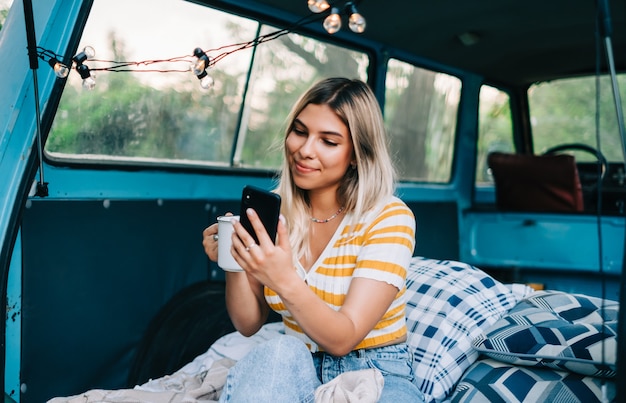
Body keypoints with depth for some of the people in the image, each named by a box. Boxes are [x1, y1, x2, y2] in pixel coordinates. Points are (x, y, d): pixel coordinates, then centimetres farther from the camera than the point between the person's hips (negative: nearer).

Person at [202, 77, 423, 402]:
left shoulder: (389, 218, -14)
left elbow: (342, 339, -21)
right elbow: (249, 324, 0)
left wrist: (286, 281, -37)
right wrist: (235, 264, -19)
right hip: (298, 368, 2)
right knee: (278, 353, -33)